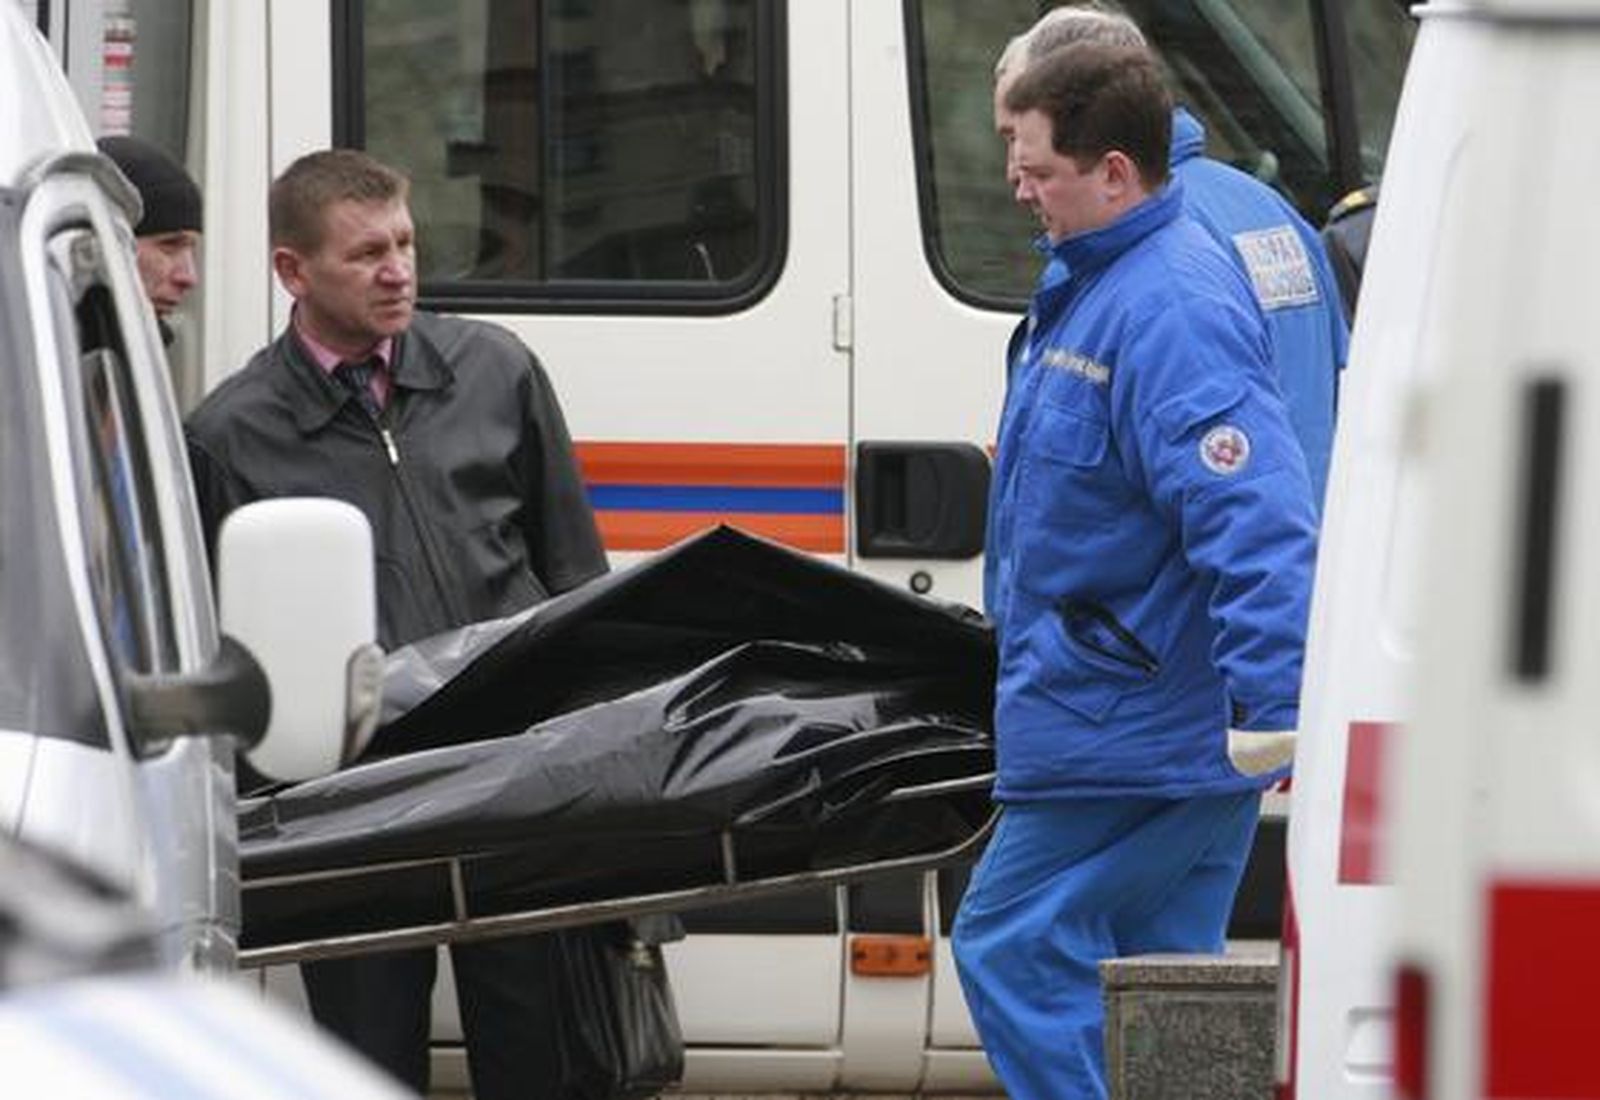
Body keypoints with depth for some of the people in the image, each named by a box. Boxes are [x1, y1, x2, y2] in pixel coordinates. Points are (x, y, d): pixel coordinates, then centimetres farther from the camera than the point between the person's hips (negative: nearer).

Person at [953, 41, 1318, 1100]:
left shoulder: (1171, 314, -22)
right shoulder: (1093, 283, 12)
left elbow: (1252, 517, -32)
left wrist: (1277, 704, -40)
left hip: (1127, 725, -10)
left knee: (1014, 948, -7)